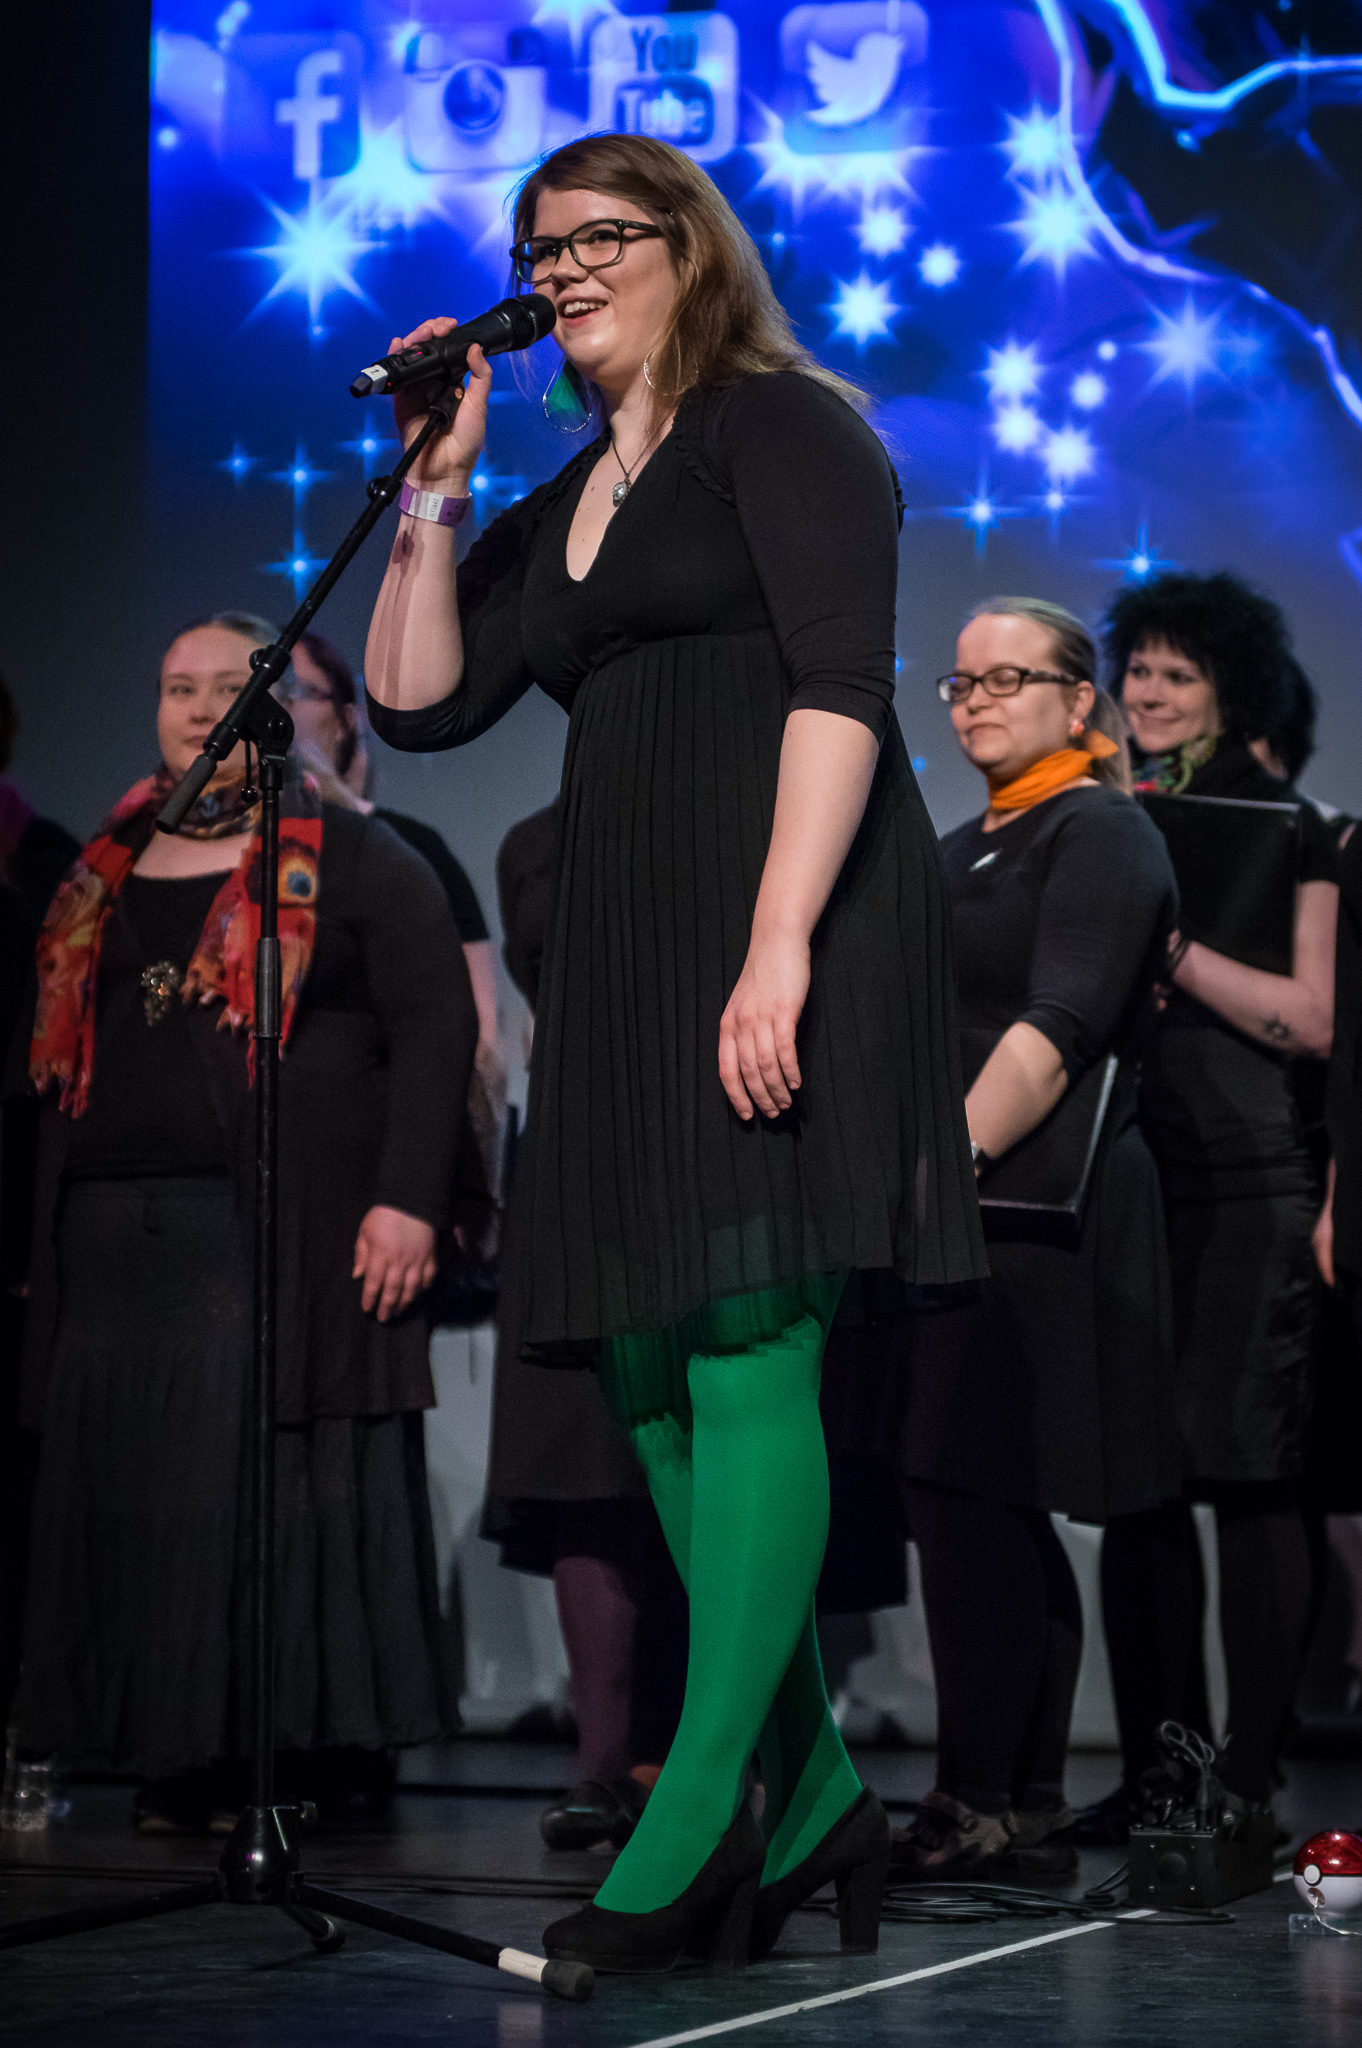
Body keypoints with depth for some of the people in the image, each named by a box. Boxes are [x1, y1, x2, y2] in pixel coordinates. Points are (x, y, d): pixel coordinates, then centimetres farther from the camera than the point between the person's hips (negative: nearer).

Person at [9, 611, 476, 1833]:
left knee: (282, 1489, -7)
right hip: (111, 1236, 5)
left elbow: (436, 1023, -4)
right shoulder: (104, 873, 19)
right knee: (128, 1493, 3)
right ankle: (179, 1762, 8)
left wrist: (408, 1198, -14)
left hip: (287, 1230, -5)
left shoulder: (354, 858, 3)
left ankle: (304, 1751, -2)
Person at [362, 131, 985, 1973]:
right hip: (629, 946, 8)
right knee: (648, 1373, 4)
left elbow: (839, 686, -11)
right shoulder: (554, 515, 23)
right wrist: (436, 491, 8)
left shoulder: (781, 426, 1)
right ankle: (812, 1789, 12)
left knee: (747, 1354, -13)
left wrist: (779, 947, -22)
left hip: (791, 918, -8)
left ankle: (698, 1819, -13)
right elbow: (417, 705, 16)